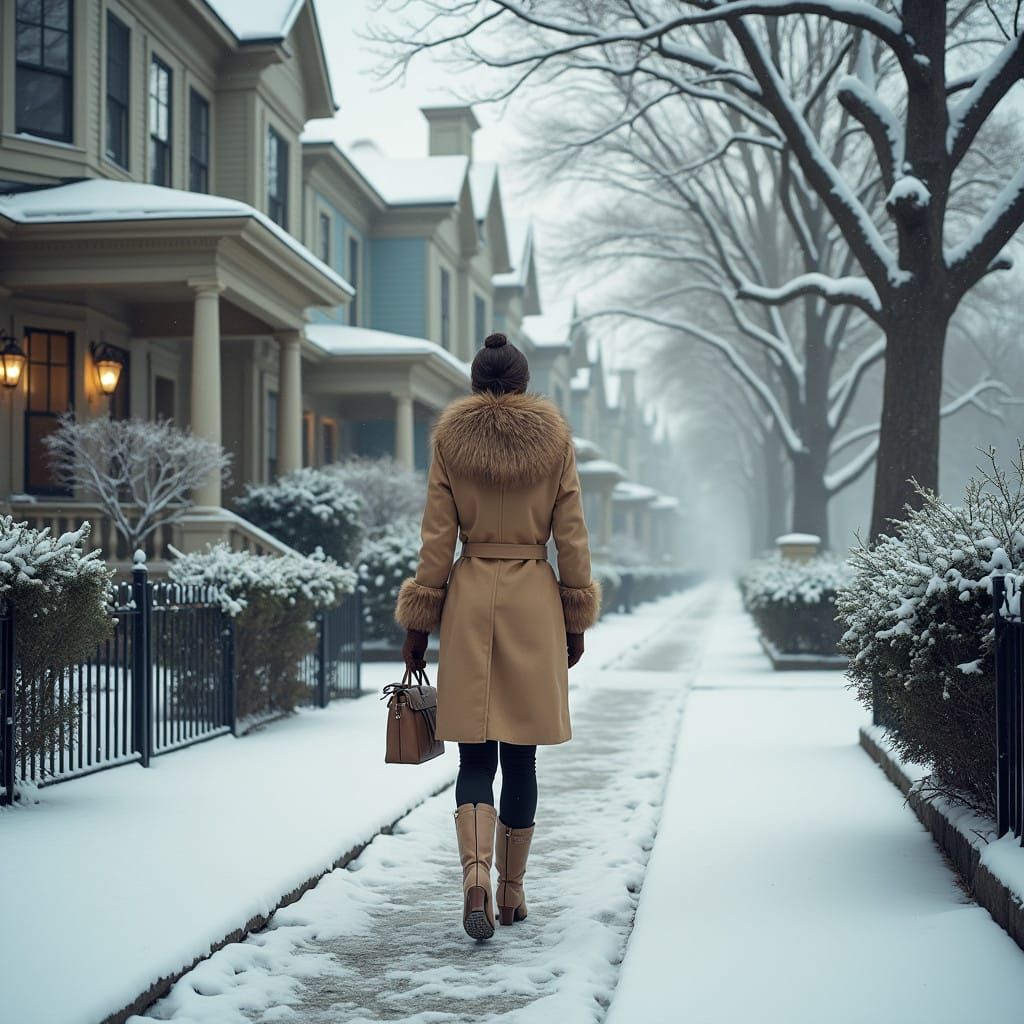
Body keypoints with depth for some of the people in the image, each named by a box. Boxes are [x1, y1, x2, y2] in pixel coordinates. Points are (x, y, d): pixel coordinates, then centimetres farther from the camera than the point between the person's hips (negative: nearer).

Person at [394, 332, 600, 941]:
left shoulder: (451, 437, 1)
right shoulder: (555, 437, 2)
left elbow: (437, 536, -1)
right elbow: (572, 535, 2)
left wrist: (419, 622, 4)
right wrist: (577, 621, 9)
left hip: (470, 599, 0)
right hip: (535, 603, 0)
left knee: (476, 754, 4)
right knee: (521, 754, 10)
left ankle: (476, 874, -18)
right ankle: (513, 891, 17)